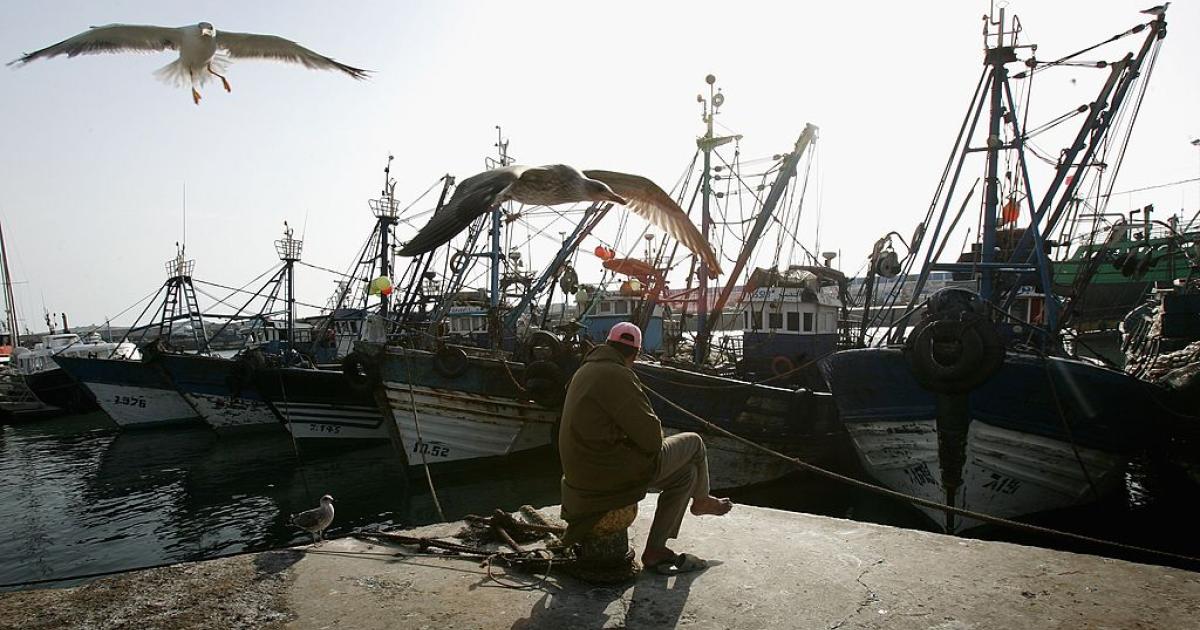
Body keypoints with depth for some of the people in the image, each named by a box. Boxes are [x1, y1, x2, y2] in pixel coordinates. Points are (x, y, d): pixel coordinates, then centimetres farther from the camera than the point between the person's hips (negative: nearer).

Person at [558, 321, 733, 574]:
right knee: (692, 443, 6)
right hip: (611, 472, -10)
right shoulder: (617, 375, -20)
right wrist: (654, 438, 4)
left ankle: (655, 550, 20)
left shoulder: (585, 371, 13)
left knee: (685, 473, 19)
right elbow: (651, 437, -19)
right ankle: (701, 500, 35)